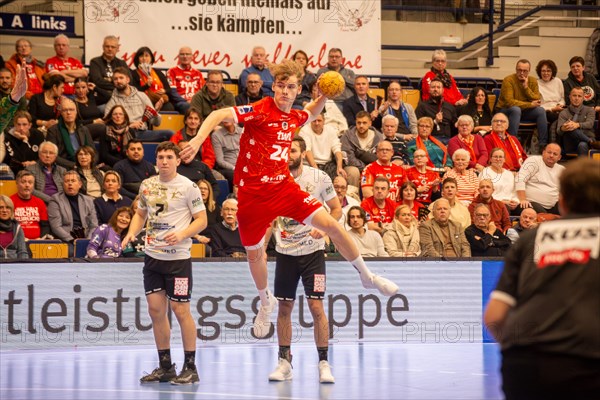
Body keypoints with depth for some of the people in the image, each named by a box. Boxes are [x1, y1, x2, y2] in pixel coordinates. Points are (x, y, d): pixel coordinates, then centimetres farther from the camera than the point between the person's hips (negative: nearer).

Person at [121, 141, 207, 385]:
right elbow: (141, 214, 21)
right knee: (156, 310, 6)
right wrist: (131, 233, 3)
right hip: (153, 255, 6)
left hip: (178, 257, -6)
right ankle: (165, 367, 16)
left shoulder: (187, 186, -7)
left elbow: (201, 220, -6)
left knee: (181, 310, -4)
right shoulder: (147, 185, 8)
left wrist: (182, 235, -21)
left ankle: (190, 368, 4)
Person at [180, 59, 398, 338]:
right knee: (254, 253, 9)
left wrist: (324, 96, 12)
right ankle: (266, 302, 38)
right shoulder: (259, 111, -14)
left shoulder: (294, 117, 5)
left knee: (330, 224, -7)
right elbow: (218, 115, -23)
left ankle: (367, 276, 10)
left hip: (283, 187, 4)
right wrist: (198, 140, -38)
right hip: (252, 194, -4)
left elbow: (311, 114, 31)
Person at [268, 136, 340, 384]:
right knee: (284, 308, 5)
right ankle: (284, 362, 15)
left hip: (312, 251, -3)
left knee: (316, 307, -8)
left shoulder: (319, 178, -6)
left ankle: (324, 363, -1)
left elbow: (336, 209, 3)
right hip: (285, 252, 3)